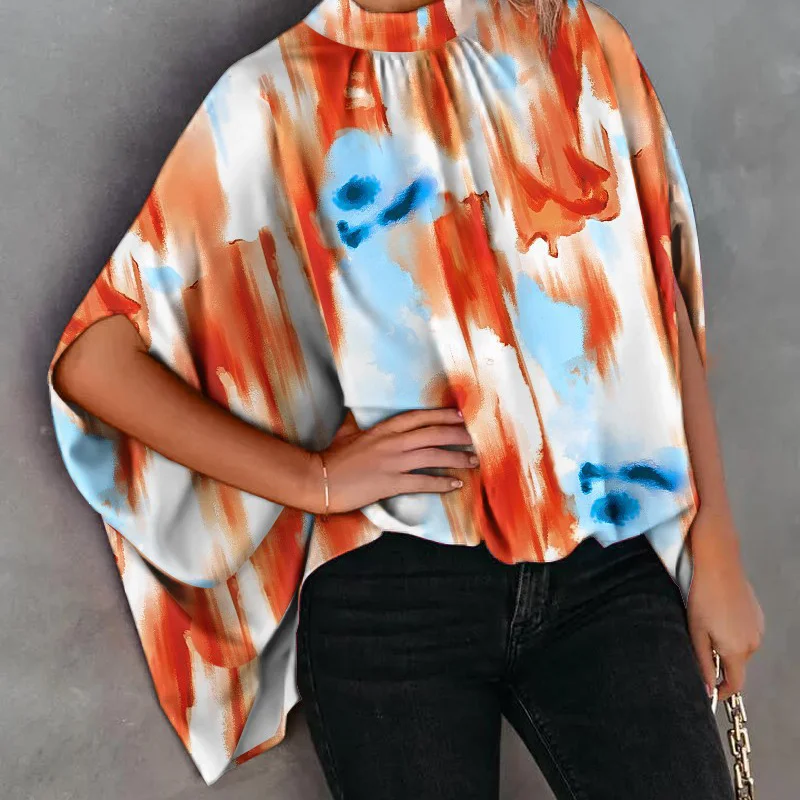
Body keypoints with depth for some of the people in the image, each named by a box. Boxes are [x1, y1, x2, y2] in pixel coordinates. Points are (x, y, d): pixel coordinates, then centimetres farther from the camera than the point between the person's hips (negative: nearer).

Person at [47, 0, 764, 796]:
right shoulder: (274, 97, -2)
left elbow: (666, 302, 8)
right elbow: (91, 363, -3)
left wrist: (716, 549, 5)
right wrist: (314, 478, -9)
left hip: (610, 568, 3)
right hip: (392, 596, -2)